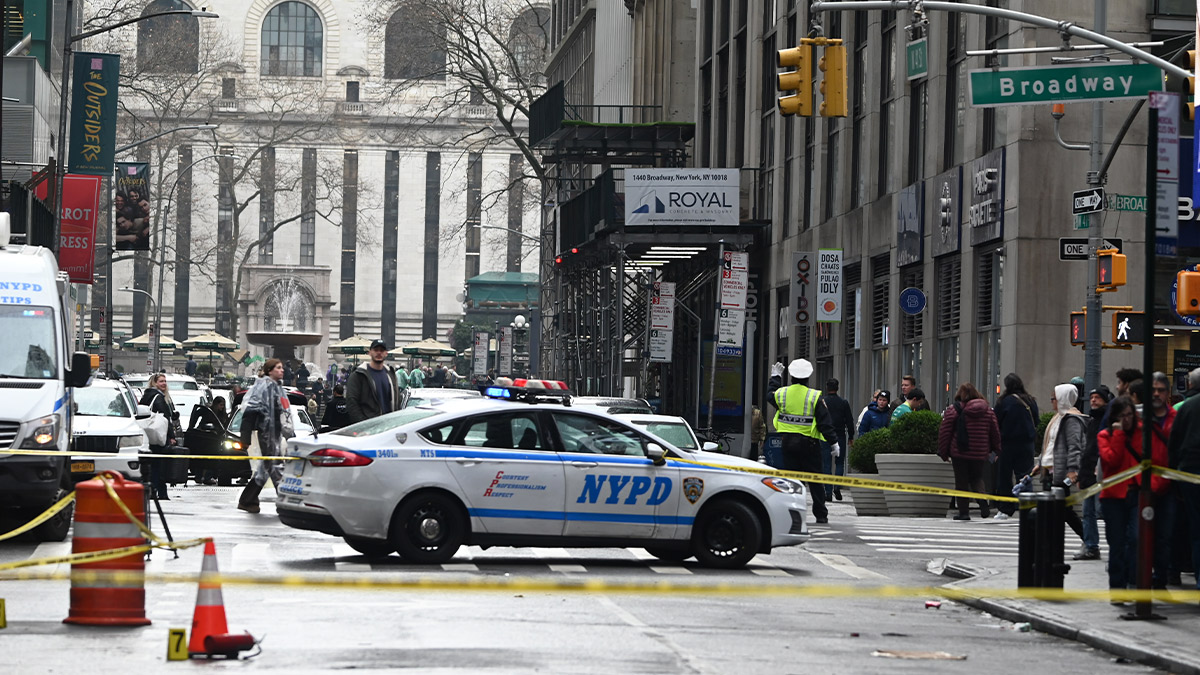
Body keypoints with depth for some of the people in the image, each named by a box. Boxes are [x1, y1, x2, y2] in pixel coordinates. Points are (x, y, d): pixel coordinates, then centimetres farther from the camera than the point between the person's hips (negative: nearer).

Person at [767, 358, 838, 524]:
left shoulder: (781, 393, -2)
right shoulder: (815, 397, -10)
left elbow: (771, 395, 25)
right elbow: (825, 423, -10)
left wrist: (775, 377, 39)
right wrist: (834, 442, -4)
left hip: (788, 441, 2)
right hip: (808, 442, -2)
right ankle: (821, 514, 9)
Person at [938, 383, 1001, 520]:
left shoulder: (953, 410, -5)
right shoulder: (987, 409, 5)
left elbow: (944, 432, -5)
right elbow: (995, 431, 10)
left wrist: (943, 452, 4)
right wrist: (996, 449, 21)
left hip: (959, 452, -3)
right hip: (980, 453, 3)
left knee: (962, 483, 5)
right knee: (977, 479, 16)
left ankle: (964, 512, 4)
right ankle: (983, 502, -9)